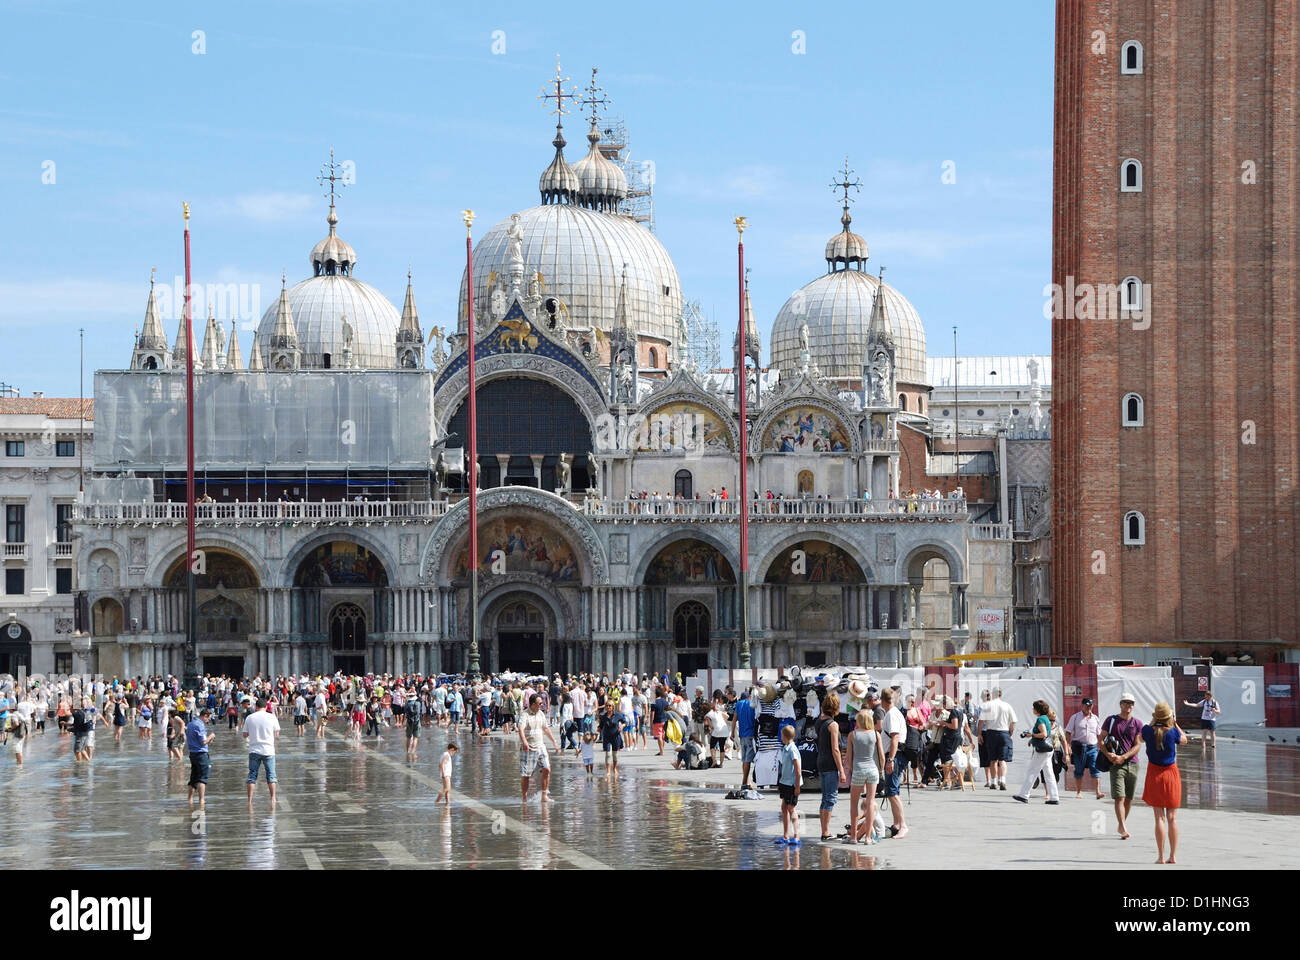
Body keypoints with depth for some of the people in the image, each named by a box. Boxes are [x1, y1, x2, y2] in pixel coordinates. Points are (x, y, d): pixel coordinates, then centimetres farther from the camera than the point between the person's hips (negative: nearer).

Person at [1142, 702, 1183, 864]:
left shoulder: (1148, 730, -9)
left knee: (1160, 818, 1)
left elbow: (1141, 739, 15)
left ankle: (1161, 856, -3)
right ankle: (1173, 856, 6)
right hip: (1171, 773, 0)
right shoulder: (1172, 732, -12)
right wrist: (1175, 723, 12)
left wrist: (1153, 723, 17)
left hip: (1154, 774, 0)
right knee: (1172, 818, 6)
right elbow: (1184, 740, 10)